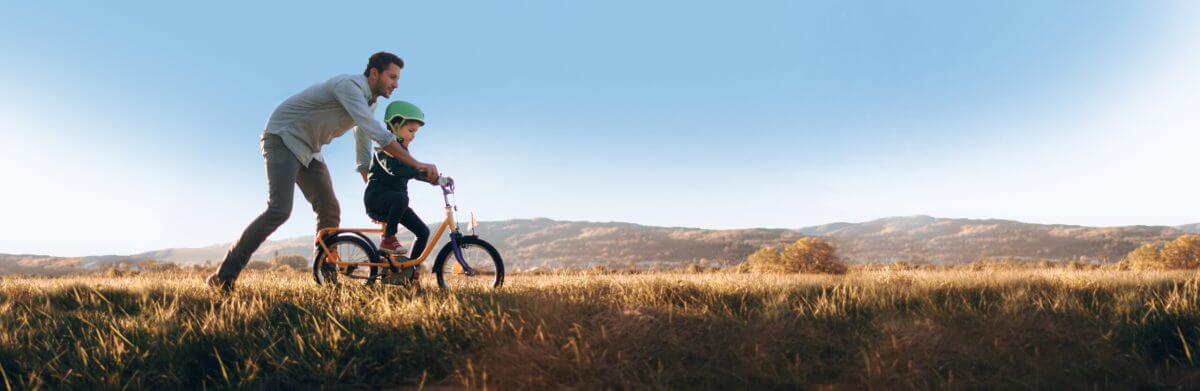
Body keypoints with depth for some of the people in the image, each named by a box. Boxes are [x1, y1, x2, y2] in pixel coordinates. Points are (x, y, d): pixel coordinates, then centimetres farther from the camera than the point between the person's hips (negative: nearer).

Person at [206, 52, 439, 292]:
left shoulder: (370, 101, 6)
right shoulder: (349, 86, -25)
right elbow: (377, 134, -37)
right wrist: (416, 165, -38)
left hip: (309, 150, 9)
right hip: (283, 138, -9)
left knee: (330, 211, -2)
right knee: (279, 211, -22)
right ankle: (225, 275, -14)